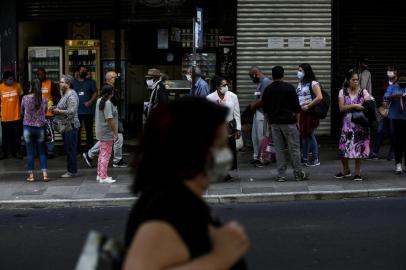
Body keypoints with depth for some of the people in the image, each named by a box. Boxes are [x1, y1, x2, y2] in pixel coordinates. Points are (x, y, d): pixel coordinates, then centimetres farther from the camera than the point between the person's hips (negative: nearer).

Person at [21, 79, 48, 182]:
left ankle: (31, 175, 9)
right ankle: (45, 174, 2)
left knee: (30, 152, 6)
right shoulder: (44, 99, -6)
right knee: (41, 151, 9)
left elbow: (22, 112, 6)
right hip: (40, 128, 1)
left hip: (28, 128, -1)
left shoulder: (25, 98, -8)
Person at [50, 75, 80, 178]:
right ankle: (71, 170, 19)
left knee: (71, 150, -6)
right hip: (65, 126, 11)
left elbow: (71, 111, -24)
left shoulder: (71, 95, -16)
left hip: (70, 126, -11)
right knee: (68, 150, 13)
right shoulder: (65, 94, 17)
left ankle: (72, 172, 0)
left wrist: (58, 111, -15)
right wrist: (56, 108, 11)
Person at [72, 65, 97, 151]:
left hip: (88, 111, -1)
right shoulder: (73, 82, 12)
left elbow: (95, 93, 0)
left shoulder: (91, 82, 7)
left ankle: (89, 147, 7)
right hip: (77, 111, 1)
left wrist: (90, 101, -15)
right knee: (77, 130, 4)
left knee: (89, 130, 1)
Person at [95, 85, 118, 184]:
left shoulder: (99, 101, 8)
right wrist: (115, 133, -17)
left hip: (100, 133, 9)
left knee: (101, 154, 17)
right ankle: (103, 177, 0)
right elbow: (109, 120, -22)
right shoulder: (108, 103, -19)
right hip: (107, 133, -9)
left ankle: (99, 175, 24)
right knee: (106, 155, -3)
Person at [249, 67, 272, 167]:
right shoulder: (260, 82, 15)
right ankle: (256, 157, 24)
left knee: (261, 137, -3)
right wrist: (254, 105, 0)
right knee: (255, 136, 15)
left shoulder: (265, 82, -15)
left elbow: (262, 100, -21)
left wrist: (253, 105, -7)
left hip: (262, 113, -10)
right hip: (258, 112, 10)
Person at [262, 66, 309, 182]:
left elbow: (265, 109, 10)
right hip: (288, 122, -3)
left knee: (279, 149, 7)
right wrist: (297, 121, 4)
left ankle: (281, 175, 6)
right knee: (294, 148, 3)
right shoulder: (289, 88, -7)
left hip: (274, 123, 3)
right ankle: (298, 174, 6)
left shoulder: (267, 90, 4)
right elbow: (296, 107, -5)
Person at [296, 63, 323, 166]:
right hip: (301, 112, 7)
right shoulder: (300, 83, 12)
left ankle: (315, 159, 7)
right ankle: (304, 157, 21)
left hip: (310, 112, -7)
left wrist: (308, 106, -17)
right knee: (303, 135, 11)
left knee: (310, 135, -3)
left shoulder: (313, 83, -11)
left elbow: (319, 97, -20)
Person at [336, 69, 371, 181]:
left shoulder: (363, 92, 3)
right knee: (344, 147, -1)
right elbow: (341, 108, -7)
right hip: (347, 123, 1)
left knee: (359, 148, -1)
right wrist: (355, 106, -17)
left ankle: (357, 173, 12)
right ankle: (345, 170, 22)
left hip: (360, 124, -1)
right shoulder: (343, 92, 4)